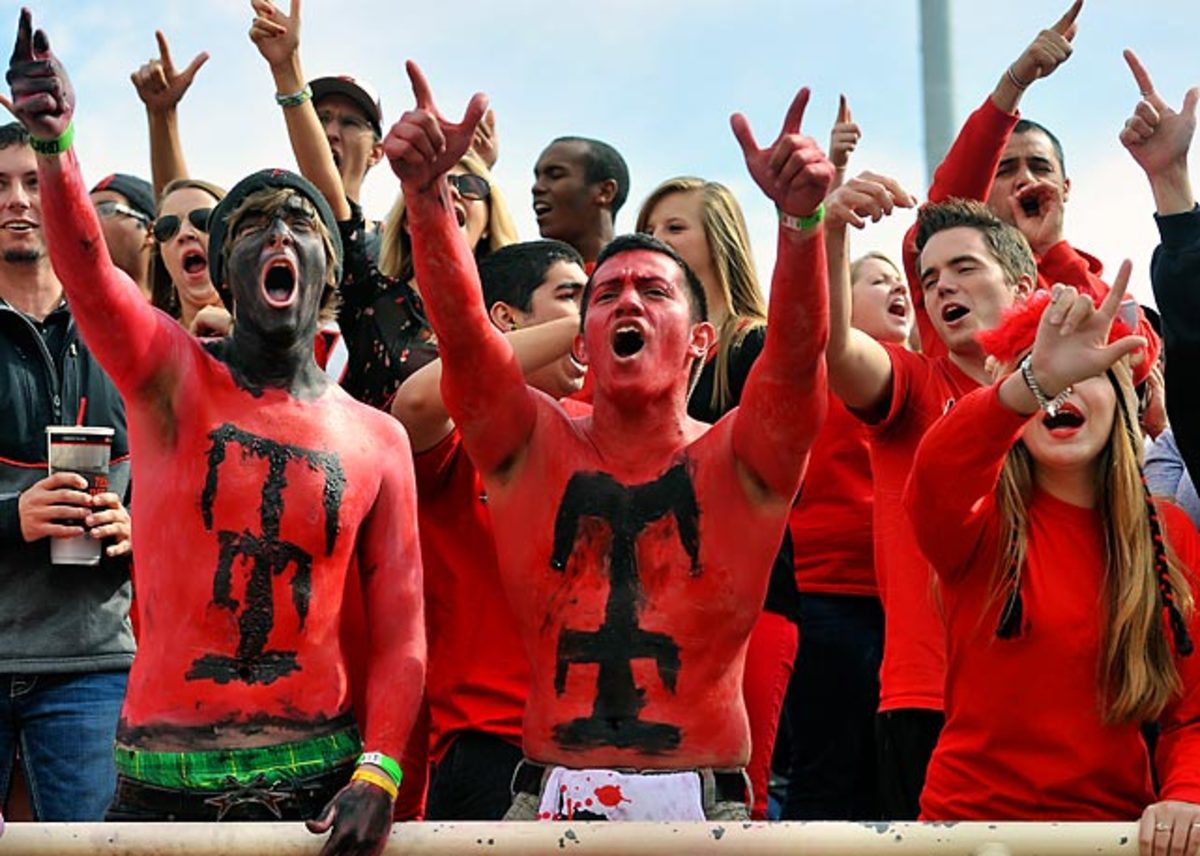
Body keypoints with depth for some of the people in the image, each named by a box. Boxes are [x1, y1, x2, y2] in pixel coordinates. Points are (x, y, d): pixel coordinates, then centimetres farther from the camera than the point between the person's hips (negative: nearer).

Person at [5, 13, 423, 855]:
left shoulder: (378, 438, 6)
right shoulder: (170, 376, 1)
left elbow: (400, 629, 5)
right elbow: (87, 270, -20)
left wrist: (377, 774, -10)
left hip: (316, 778, 1)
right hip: (164, 778, -1)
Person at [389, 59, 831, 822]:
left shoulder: (740, 461, 4)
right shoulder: (533, 447, 7)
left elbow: (799, 348, -13)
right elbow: (462, 329, -7)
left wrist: (801, 216, -31)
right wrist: (427, 192, -23)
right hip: (552, 797, 1)